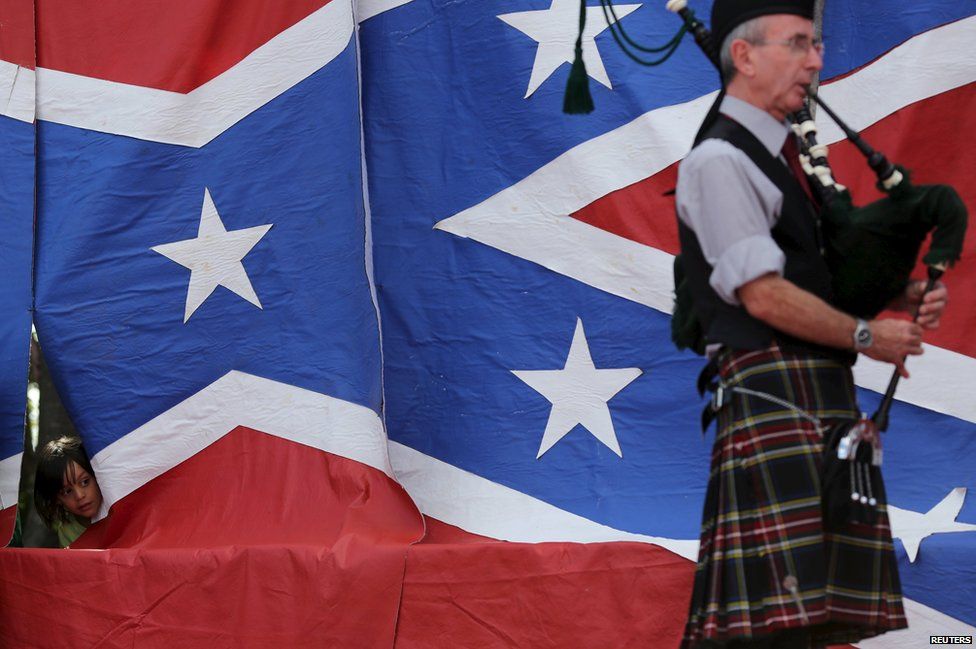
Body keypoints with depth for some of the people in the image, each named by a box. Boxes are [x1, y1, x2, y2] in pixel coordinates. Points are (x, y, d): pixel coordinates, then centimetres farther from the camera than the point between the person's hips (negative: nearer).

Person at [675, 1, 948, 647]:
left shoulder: (788, 153, 19)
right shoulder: (719, 161, -10)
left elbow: (830, 265, 27)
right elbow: (765, 297, -16)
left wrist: (906, 295, 7)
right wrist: (868, 337, -8)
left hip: (826, 395, 10)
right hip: (773, 391, -9)